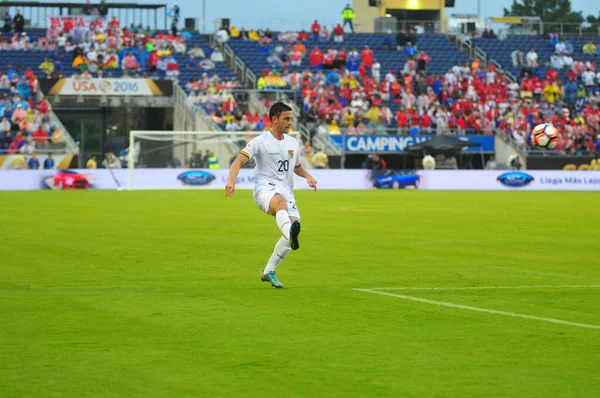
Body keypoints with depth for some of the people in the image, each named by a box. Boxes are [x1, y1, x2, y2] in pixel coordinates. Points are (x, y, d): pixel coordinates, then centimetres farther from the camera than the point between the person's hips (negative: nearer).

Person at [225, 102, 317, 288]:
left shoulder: (293, 143, 16)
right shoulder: (260, 141, -2)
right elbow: (238, 161, -11)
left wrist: (307, 176, 11)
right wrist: (231, 181, -29)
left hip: (286, 192, 6)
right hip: (265, 189, -6)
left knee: (294, 227, -12)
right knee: (281, 201, -40)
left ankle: (268, 271, 4)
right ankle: (291, 231, -74)